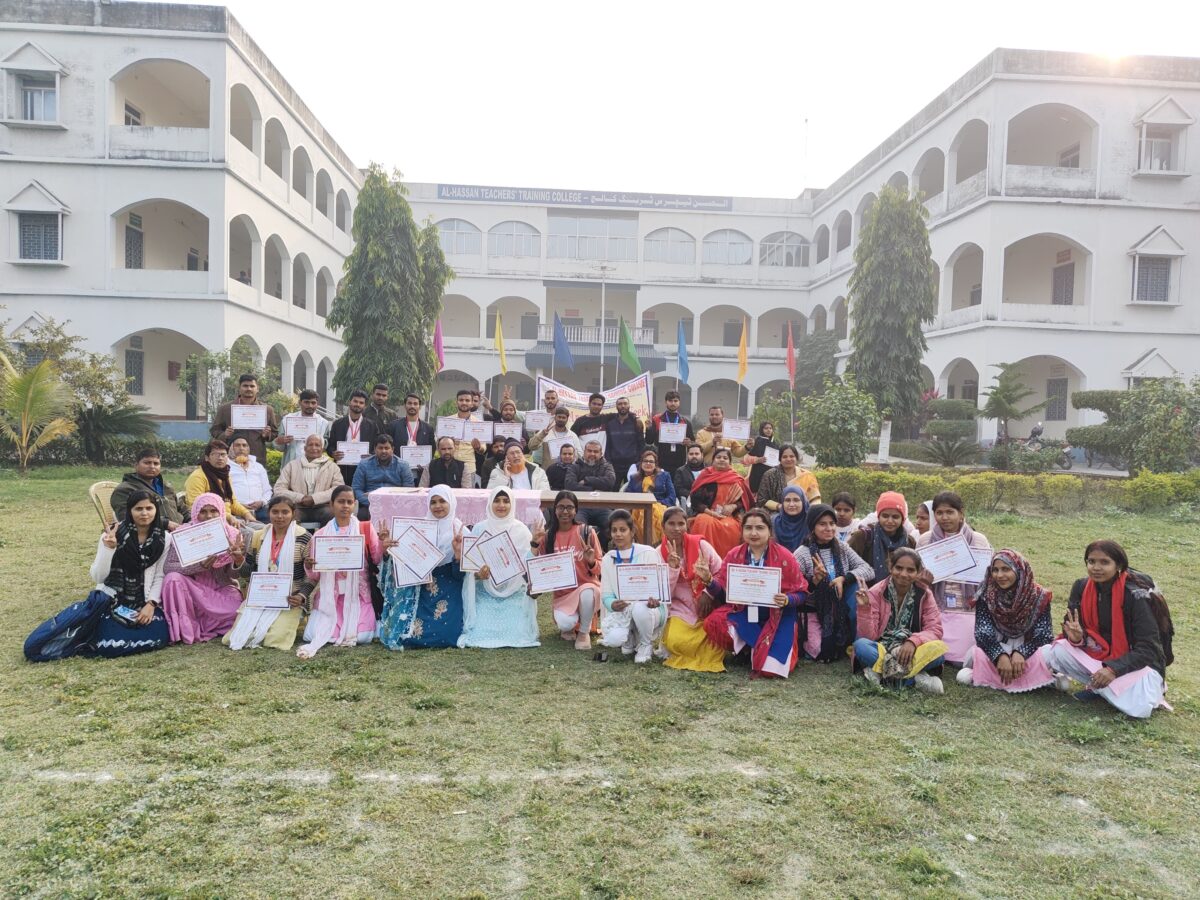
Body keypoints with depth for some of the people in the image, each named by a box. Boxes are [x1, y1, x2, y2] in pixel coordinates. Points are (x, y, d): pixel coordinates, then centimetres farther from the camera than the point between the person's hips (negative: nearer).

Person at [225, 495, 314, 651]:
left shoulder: (303, 538, -3)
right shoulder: (257, 537, 9)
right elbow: (248, 573, 14)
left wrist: (302, 596, -17)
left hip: (288, 601, -4)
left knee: (275, 639, -25)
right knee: (234, 638, -14)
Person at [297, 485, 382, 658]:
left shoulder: (365, 529, 2)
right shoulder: (320, 535, 3)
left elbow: (378, 560, -4)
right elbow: (314, 576, 6)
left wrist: (383, 545, -23)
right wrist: (308, 566, -16)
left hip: (357, 595, -1)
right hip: (329, 596, 1)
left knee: (362, 637, -19)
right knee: (312, 635, -17)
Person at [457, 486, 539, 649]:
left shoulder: (520, 530, 0)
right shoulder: (479, 529, 1)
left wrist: (535, 543, -22)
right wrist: (478, 574, -22)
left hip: (515, 594, 0)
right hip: (485, 594, 0)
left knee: (516, 634, -18)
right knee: (482, 634, -18)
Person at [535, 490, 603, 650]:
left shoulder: (587, 532, -6)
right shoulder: (548, 536, 1)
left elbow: (600, 568, -3)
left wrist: (592, 562, -25)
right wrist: (535, 545, -10)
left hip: (586, 587, -1)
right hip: (562, 593, 1)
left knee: (587, 592, -37)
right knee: (565, 624, -29)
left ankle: (584, 632, -7)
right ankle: (569, 626, 13)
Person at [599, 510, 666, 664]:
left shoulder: (648, 553, -4)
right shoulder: (608, 559, 6)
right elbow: (606, 593, 2)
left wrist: (655, 599, -31)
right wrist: (612, 604, -22)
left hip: (649, 608, -2)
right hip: (621, 610, 2)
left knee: (639, 608, -39)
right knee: (613, 639, -29)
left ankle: (646, 644, -5)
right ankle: (631, 639, 11)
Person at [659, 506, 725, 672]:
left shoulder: (701, 545, -4)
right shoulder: (659, 554, -1)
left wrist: (710, 579, -26)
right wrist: (672, 567, -20)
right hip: (682, 610, 0)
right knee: (674, 641, -29)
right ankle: (703, 652, 6)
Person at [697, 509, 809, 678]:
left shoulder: (784, 557, -9)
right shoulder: (733, 555, -3)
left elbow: (802, 593, -3)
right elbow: (723, 590, 2)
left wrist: (787, 600, -26)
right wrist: (710, 582, -20)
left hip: (776, 617, -3)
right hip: (743, 613, 4)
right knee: (714, 622, -25)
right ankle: (761, 650, -9)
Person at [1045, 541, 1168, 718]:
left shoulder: (1135, 594, -21)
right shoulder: (1081, 588, -7)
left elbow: (1148, 648, -21)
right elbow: (1073, 631, -1)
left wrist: (1114, 669, -33)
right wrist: (1076, 637, -26)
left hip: (1138, 661, -4)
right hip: (1098, 655, 4)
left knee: (1138, 708, -32)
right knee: (1055, 652, -22)